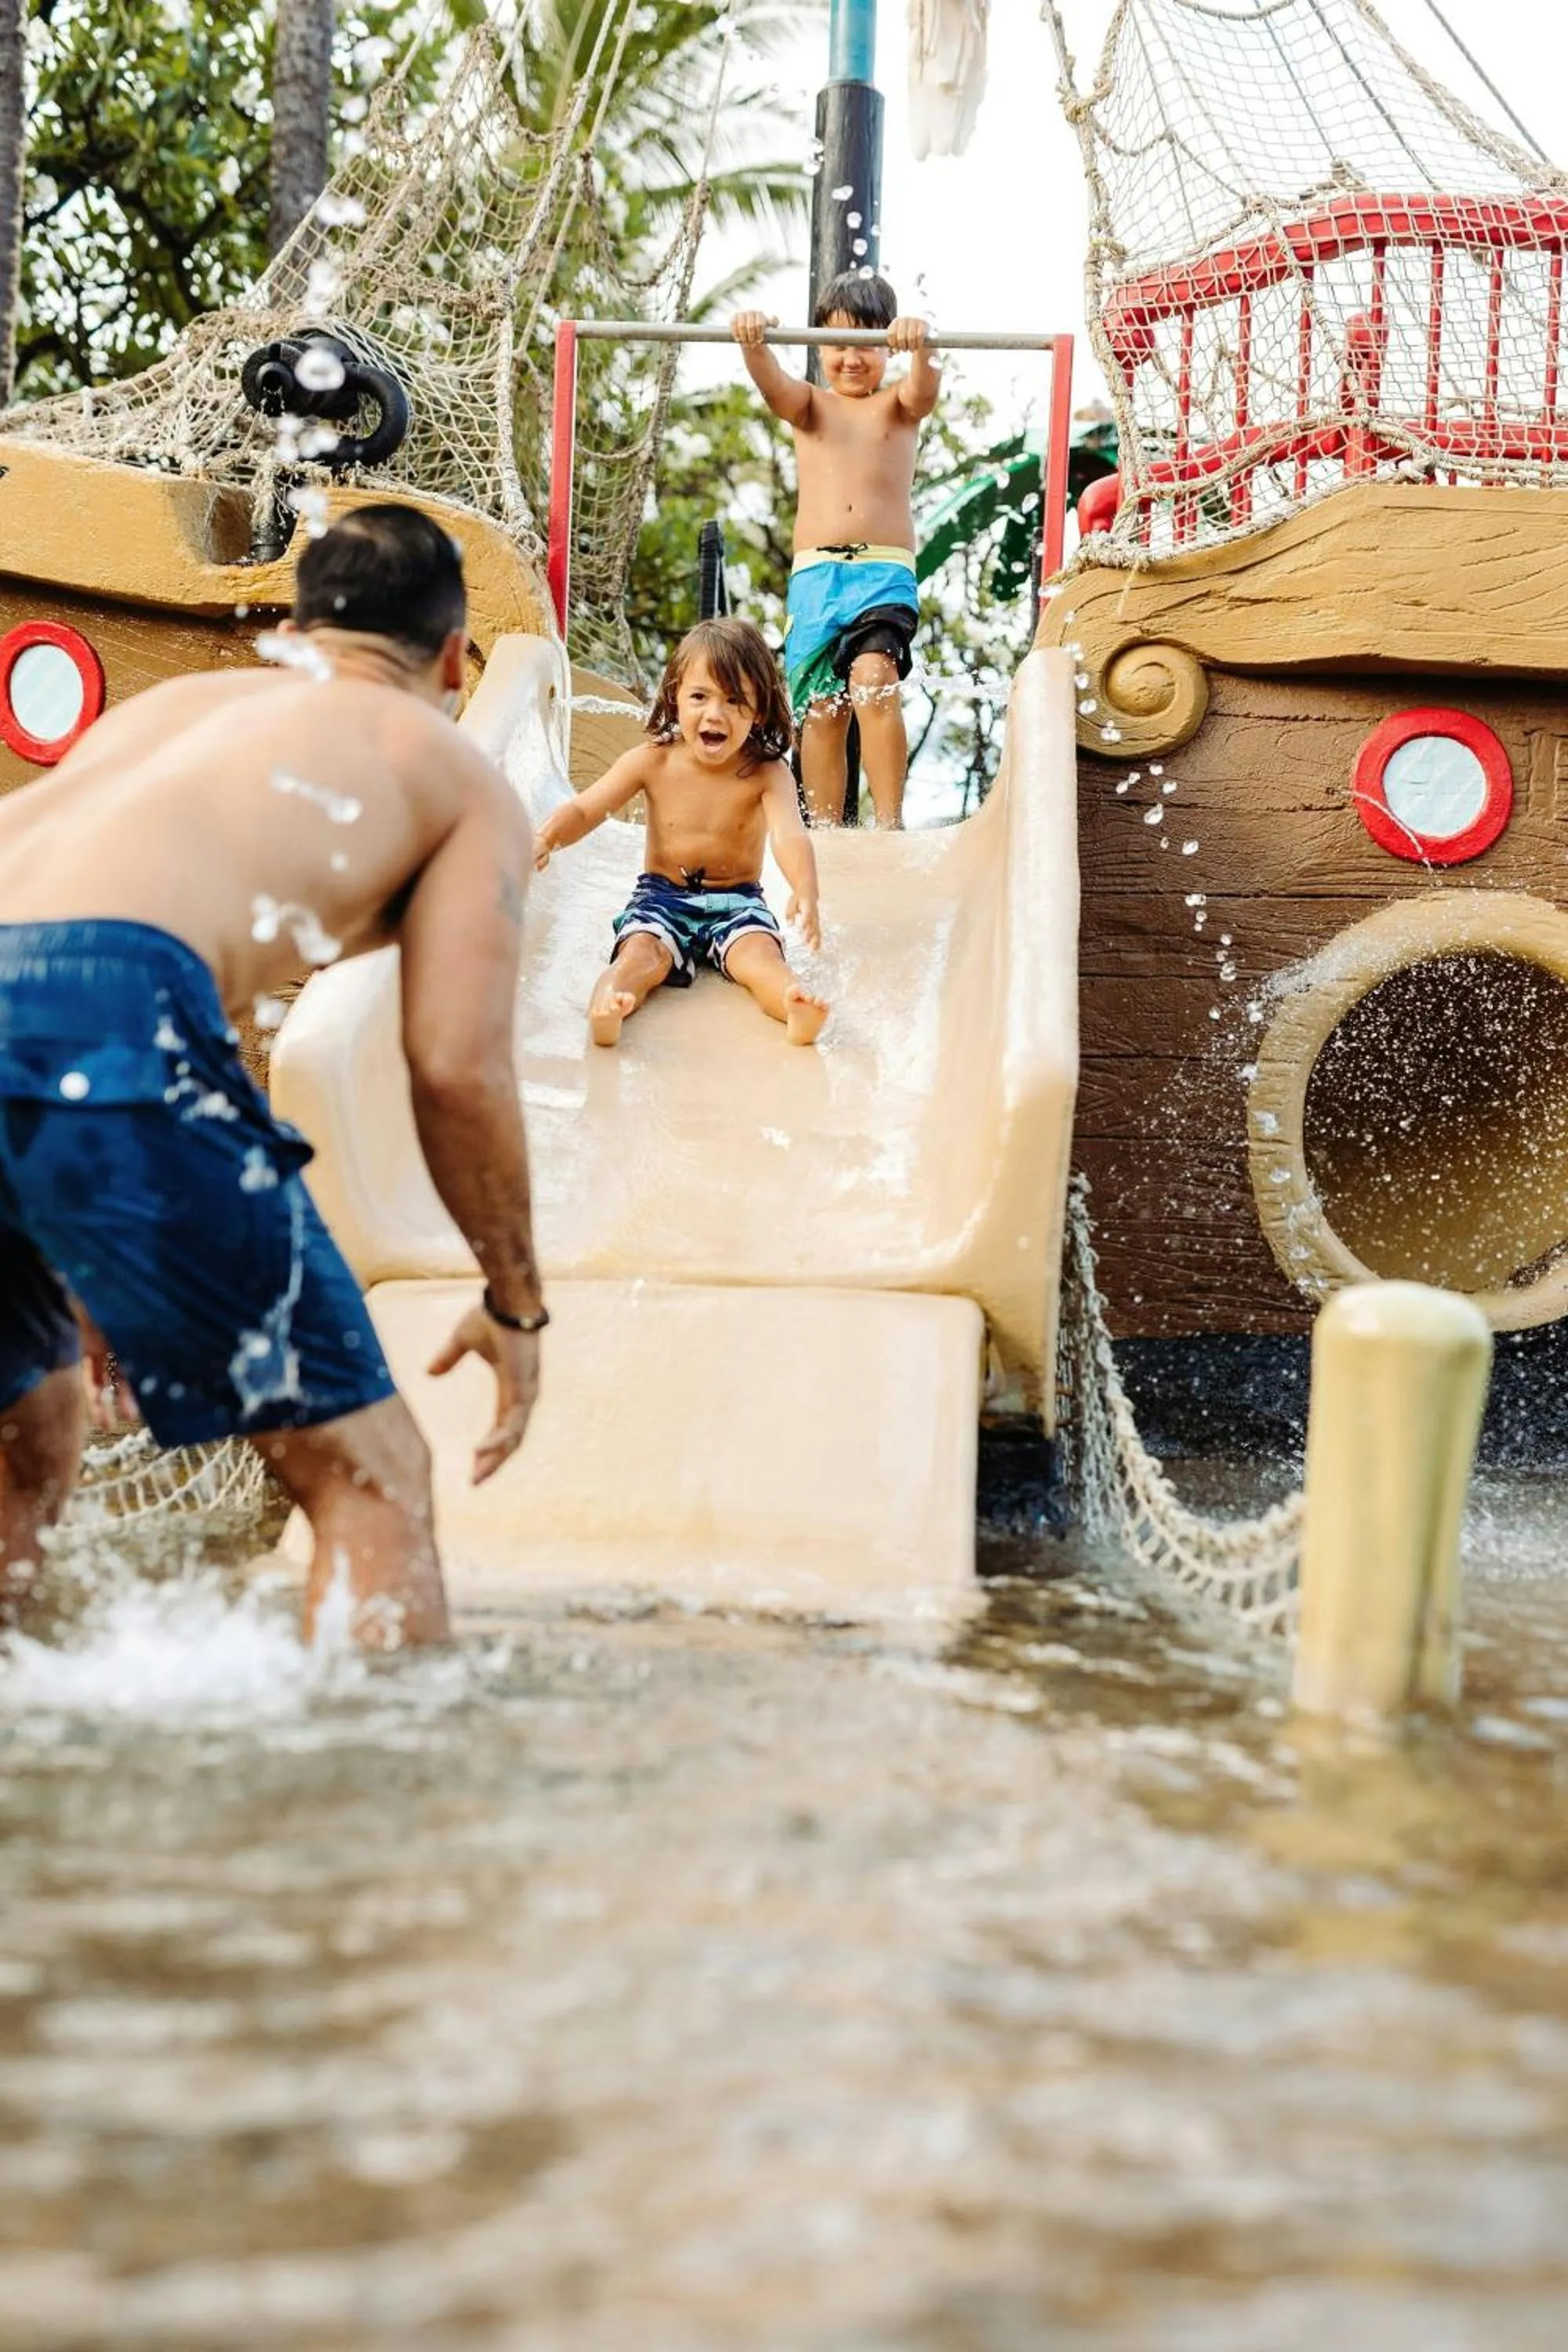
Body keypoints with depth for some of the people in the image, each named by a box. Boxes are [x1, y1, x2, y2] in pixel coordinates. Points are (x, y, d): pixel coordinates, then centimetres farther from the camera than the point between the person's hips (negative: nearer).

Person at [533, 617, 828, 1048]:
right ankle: (605, 1010, -61)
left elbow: (790, 836, -25)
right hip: (662, 896, 0)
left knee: (759, 953, -30)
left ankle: (798, 1006, -61)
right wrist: (545, 840, -26)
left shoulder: (767, 773, -8)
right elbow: (582, 810, -2)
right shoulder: (652, 762, -4)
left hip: (738, 901, 0)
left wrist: (805, 893, -48)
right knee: (642, 952, -29)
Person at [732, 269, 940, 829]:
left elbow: (924, 389, -13)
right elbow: (772, 384, -9)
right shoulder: (809, 405, 14)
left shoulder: (898, 406, 11)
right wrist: (753, 343, -32)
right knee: (822, 710, 3)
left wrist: (918, 348, -37)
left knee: (873, 678, -25)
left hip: (886, 572, -2)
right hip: (815, 573, 3)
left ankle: (889, 821, -26)